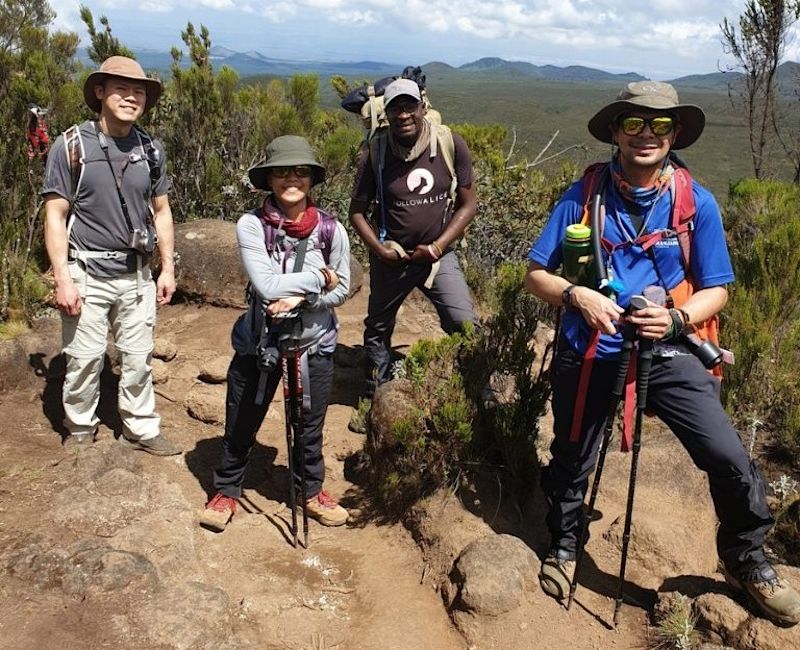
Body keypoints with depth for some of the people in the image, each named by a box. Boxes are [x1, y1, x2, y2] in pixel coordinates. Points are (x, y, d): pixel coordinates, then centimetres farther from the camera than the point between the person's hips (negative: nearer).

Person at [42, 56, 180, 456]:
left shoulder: (151, 150, 6)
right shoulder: (72, 146, -7)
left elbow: (161, 212, 13)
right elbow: (55, 216, -7)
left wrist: (168, 268, 9)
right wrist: (62, 279, -13)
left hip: (136, 275, 4)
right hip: (87, 274, -3)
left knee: (138, 358, 11)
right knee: (85, 359, 5)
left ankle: (141, 429, 25)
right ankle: (80, 431, 25)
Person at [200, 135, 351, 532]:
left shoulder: (330, 229, -9)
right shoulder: (251, 225, -16)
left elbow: (341, 289, -4)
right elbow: (267, 287, -25)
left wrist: (299, 297, -20)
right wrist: (318, 278, -19)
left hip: (315, 344, 2)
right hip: (258, 342, -1)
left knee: (310, 428, 17)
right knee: (241, 425, 15)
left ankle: (311, 491, 42)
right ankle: (226, 491, 39)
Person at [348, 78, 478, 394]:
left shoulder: (451, 144, -11)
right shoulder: (375, 154, -11)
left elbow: (467, 205, -5)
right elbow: (357, 212, -1)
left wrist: (436, 248, -13)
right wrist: (381, 250, -14)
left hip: (437, 254, -1)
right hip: (390, 258, 1)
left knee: (466, 326, -16)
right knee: (378, 329, 17)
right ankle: (376, 394, 40)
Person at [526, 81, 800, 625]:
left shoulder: (697, 202, -4)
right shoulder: (583, 196, -5)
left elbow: (716, 290, 1)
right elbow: (536, 274, -2)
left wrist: (677, 319, -19)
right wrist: (576, 295, -22)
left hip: (667, 353, 0)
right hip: (588, 353, 1)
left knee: (730, 458, -10)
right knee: (571, 462, 16)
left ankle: (747, 561, 20)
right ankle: (564, 548, 46)